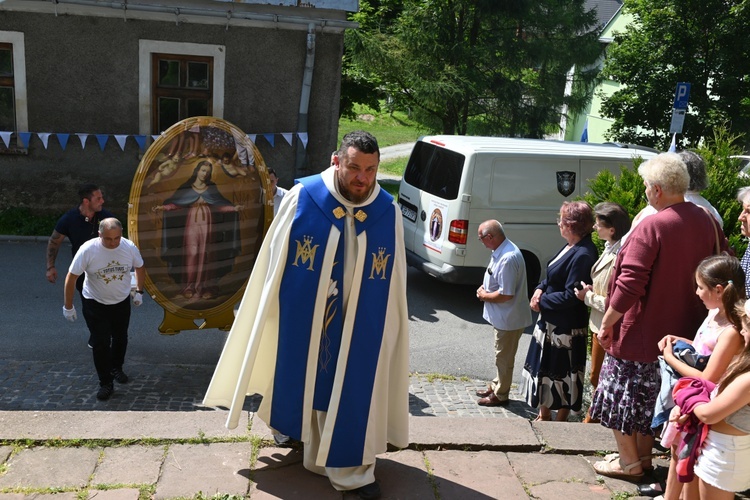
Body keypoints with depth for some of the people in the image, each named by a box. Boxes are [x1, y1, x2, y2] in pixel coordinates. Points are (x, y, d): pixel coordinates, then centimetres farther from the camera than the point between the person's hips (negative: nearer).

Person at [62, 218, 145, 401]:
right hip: (95, 303, -3)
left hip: (122, 301, 3)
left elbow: (140, 268, 2)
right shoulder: (87, 250, -26)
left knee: (120, 338, 19)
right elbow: (71, 277, -17)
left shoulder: (130, 247, -19)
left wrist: (139, 292, 7)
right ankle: (106, 383, 8)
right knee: (101, 343, -5)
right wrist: (68, 306, -12)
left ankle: (116, 368, 44)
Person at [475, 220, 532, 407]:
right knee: (501, 356, 24)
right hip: (503, 316, 10)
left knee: (504, 358, 8)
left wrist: (484, 295, -15)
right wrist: (485, 289, 1)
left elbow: (506, 294, -29)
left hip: (508, 318, -10)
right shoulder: (501, 251, 3)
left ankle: (500, 395, 23)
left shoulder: (508, 258, -30)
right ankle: (496, 386, 39)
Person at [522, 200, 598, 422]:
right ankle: (544, 414, 36)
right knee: (544, 368, 20)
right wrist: (540, 289, -2)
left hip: (566, 329, -10)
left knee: (562, 374, 6)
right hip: (551, 322, 10)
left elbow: (570, 296, -25)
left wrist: (542, 302, -15)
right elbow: (553, 276, 16)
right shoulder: (571, 247, 5)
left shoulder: (583, 255, -25)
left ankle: (560, 420, 23)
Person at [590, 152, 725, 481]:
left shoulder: (652, 226, -23)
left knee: (620, 395, 10)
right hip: (682, 330, 8)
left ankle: (629, 462, 19)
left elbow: (629, 284, -26)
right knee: (650, 395, 21)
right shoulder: (705, 221, 0)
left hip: (641, 331, -7)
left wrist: (606, 324, -15)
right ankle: (644, 456, 33)